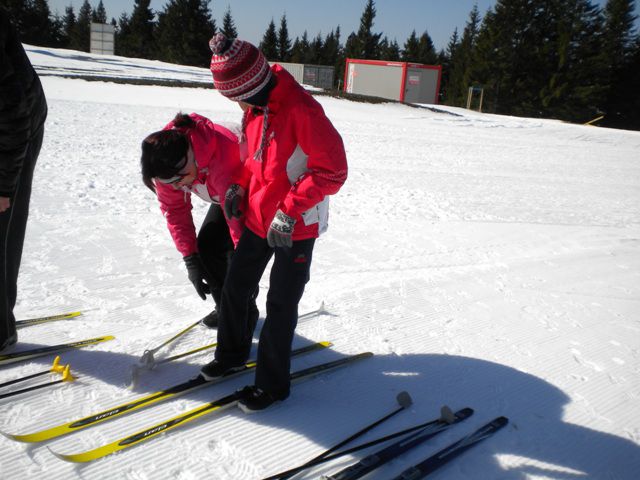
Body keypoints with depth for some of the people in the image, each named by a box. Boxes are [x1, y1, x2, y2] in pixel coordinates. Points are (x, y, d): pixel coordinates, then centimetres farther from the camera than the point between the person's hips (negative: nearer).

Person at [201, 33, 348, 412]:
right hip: (259, 218, 8)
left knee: (281, 304, 3)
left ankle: (272, 383, 22)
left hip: (296, 226, -8)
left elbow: (333, 171, -23)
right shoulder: (255, 106, 1)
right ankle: (233, 352, 40)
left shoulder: (302, 110, -25)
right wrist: (240, 185, 3)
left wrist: (290, 211, -25)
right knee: (236, 286, 17)